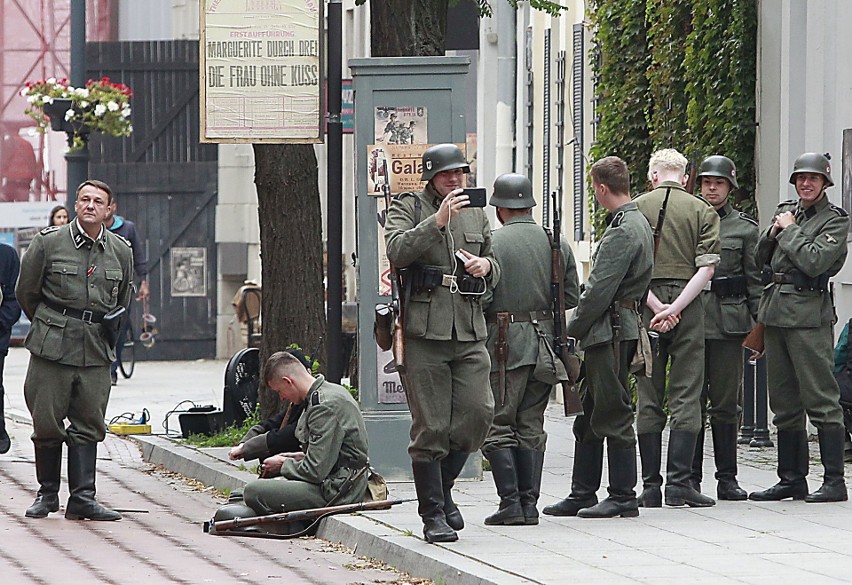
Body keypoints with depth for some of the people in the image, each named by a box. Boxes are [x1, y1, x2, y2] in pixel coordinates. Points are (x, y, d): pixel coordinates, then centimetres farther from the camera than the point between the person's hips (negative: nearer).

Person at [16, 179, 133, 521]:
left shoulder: (121, 251, 7)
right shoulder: (48, 243, -2)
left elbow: (122, 303, 21)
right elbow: (26, 293, 8)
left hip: (96, 352, 2)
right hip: (52, 349, -2)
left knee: (89, 425, 1)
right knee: (47, 423, 1)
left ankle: (82, 498, 2)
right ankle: (47, 494, 14)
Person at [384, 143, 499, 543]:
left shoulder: (477, 215, 18)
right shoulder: (408, 208, 3)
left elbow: (495, 274, 26)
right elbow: (397, 251, -16)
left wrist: (486, 266, 3)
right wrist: (438, 221, -24)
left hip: (470, 332, 5)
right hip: (424, 331, -5)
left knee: (478, 412, -4)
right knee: (430, 427, -4)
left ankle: (442, 485, 20)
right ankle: (433, 514, 4)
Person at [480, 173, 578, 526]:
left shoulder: (491, 243, -9)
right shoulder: (556, 243, 6)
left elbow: (480, 296, -14)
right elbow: (572, 297, 9)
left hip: (505, 342, -5)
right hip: (545, 344, 5)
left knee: (498, 427, 1)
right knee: (531, 427, 11)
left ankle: (511, 503, -7)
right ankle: (529, 504, 7)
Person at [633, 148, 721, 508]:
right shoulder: (702, 211, 3)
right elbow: (707, 268, -7)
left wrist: (656, 306, -7)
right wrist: (676, 307, -11)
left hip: (645, 305, 1)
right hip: (688, 307, -1)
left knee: (648, 397, 5)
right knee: (685, 395, 0)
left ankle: (650, 487, 4)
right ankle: (679, 483, -7)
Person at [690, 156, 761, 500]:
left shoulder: (745, 228, 8)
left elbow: (755, 279, 8)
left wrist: (759, 326, 3)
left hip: (729, 321, 0)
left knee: (727, 402, 1)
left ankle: (727, 478, 7)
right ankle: (690, 477, 5)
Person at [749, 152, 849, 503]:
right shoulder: (786, 212, 17)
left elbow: (814, 261, -17)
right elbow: (760, 259, 19)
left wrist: (789, 231, -6)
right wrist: (774, 232, 2)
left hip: (808, 313, -7)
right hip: (775, 311, 7)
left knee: (820, 398, -9)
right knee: (784, 400, 10)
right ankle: (791, 479, 16)